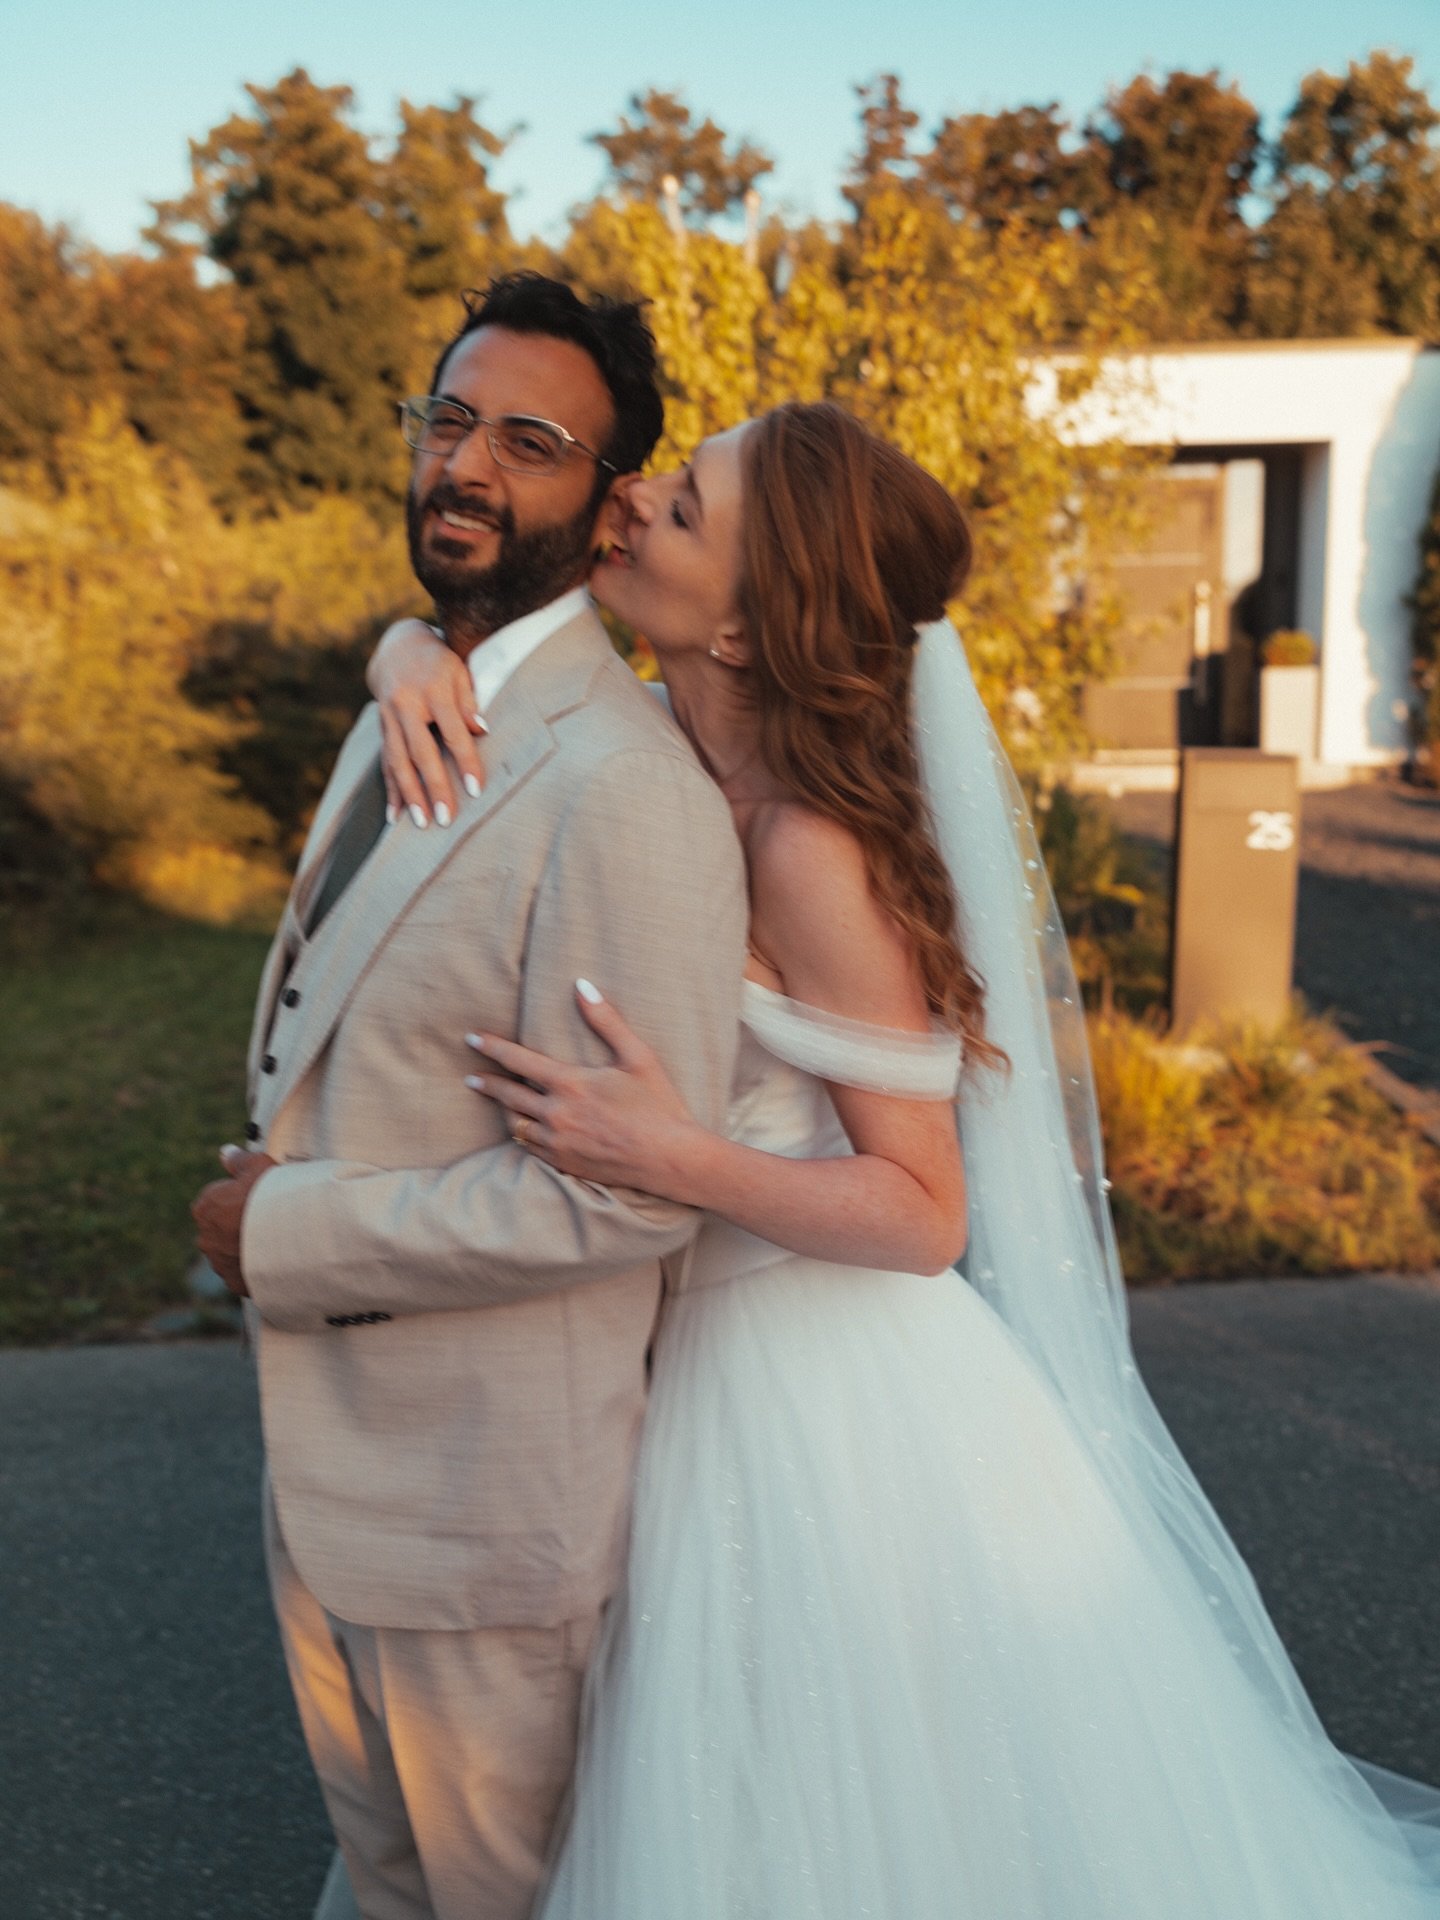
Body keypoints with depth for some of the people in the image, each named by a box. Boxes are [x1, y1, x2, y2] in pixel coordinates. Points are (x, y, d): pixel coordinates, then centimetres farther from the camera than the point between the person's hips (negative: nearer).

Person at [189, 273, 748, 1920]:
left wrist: (289, 1230, -20)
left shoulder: (619, 788, -27)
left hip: (482, 1495, -8)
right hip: (324, 1462, 8)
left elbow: (631, 1194, -28)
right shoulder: (397, 713, 5)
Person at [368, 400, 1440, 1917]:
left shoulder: (811, 850, -25)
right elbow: (433, 617, 12)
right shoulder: (662, 760, -3)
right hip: (704, 1360, 8)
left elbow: (924, 1212, -20)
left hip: (826, 1396, -7)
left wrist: (674, 1158, -33)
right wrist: (412, 659, -12)